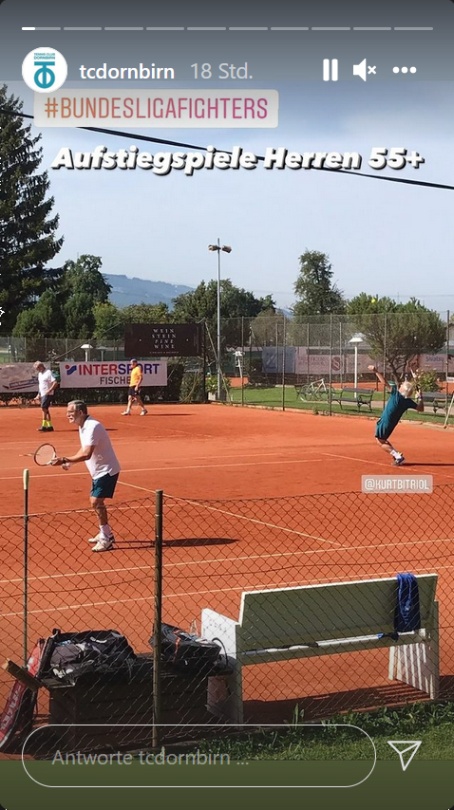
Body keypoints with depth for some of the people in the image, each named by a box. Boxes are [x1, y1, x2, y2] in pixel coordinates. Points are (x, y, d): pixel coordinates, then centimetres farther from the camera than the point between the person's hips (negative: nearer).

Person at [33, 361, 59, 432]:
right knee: (45, 410, 8)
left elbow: (55, 383, -18)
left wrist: (49, 391, -24)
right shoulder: (40, 374, 16)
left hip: (48, 394, -9)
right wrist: (38, 395, 18)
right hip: (42, 394, 9)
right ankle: (49, 426, 12)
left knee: (44, 408, -16)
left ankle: (44, 426, -15)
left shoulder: (48, 372, -12)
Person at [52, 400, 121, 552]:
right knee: (95, 501, 15)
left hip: (107, 470, -10)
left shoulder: (92, 427, -25)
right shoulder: (83, 427, 7)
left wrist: (65, 460, -34)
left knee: (96, 501, -15)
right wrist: (70, 461, 5)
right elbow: (84, 449, 19)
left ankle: (106, 540, -7)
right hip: (98, 471, 10)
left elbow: (86, 454, -33)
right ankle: (105, 533, 30)